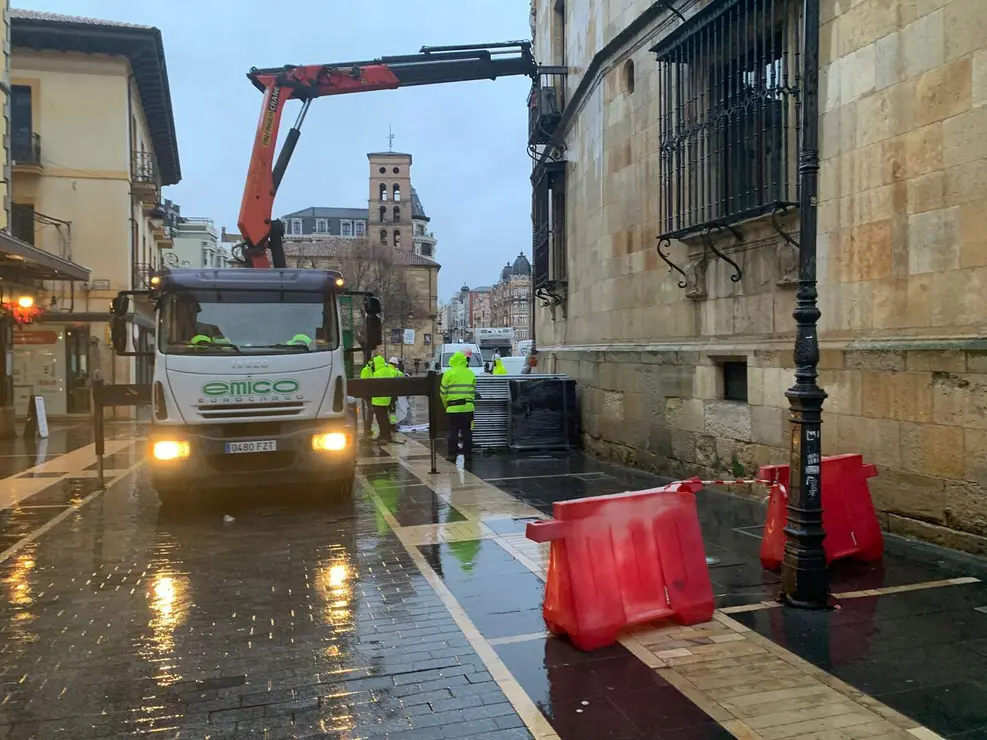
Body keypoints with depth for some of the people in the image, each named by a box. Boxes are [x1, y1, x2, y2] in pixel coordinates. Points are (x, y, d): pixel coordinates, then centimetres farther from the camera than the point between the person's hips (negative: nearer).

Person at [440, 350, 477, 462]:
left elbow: (443, 392, -1)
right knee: (467, 431, 8)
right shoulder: (470, 373, 8)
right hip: (468, 407, 3)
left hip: (453, 407, -3)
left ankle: (452, 454, 3)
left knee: (453, 431, 3)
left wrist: (446, 405, 12)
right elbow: (473, 391, 10)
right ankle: (467, 453, 10)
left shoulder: (449, 373, -3)